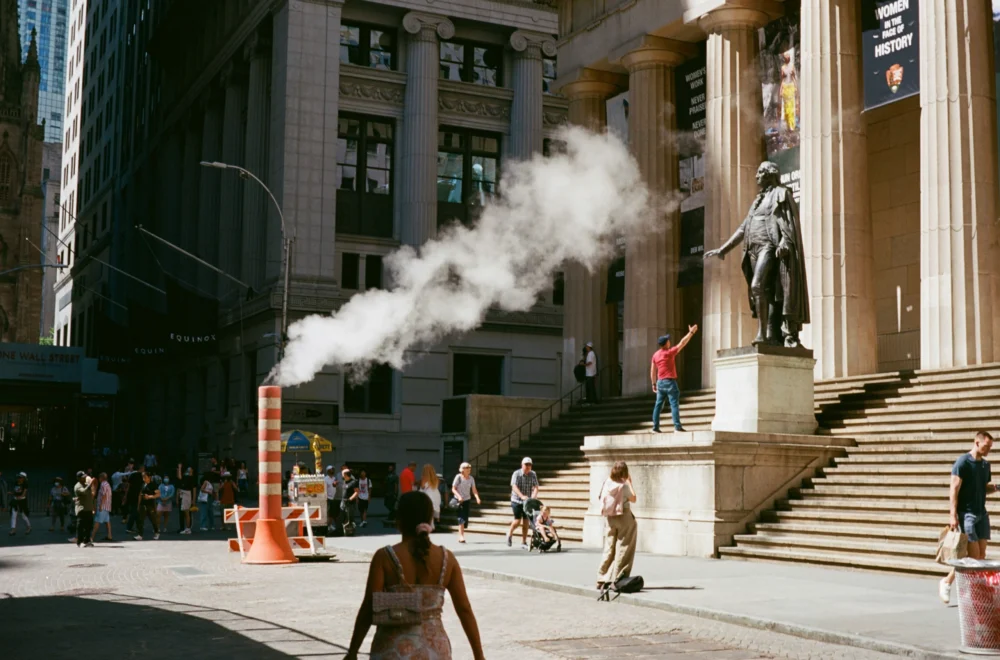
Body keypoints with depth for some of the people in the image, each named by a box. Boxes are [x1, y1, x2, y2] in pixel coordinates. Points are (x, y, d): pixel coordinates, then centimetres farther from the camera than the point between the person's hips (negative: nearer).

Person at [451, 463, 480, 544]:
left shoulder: (471, 478, 4)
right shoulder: (458, 477, -8)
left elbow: (474, 490, 3)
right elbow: (453, 489, -8)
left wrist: (477, 498, -14)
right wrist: (459, 496, -24)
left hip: (467, 500, 5)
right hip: (459, 500, -5)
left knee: (466, 518, 4)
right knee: (462, 517, -16)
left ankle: (461, 536, 16)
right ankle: (461, 536, -19)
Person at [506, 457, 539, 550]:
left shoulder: (533, 475, -1)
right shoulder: (516, 474, -11)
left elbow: (535, 487, -10)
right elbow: (514, 487, -21)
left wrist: (534, 496, -30)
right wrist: (522, 496, -36)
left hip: (528, 501, 3)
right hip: (517, 500, -3)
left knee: (525, 521, 2)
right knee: (518, 520, -6)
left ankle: (524, 543, 9)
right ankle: (510, 533, 23)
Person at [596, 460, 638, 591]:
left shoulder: (607, 483, -1)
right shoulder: (623, 486, -15)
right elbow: (633, 499, -3)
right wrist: (629, 483, 4)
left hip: (610, 518, 5)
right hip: (624, 518, -5)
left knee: (609, 549, 10)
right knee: (622, 549, 2)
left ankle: (602, 580, 11)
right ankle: (617, 579, 0)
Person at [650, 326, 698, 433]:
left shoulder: (655, 355, 8)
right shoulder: (669, 352, -10)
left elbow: (652, 371, 10)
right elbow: (682, 343, -6)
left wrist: (654, 384, 17)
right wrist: (691, 332, 2)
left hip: (660, 382, 6)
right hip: (670, 382, -6)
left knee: (658, 405, 8)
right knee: (674, 404, -6)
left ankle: (655, 427, 6)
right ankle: (677, 426, -13)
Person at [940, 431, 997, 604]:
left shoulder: (985, 464, 12)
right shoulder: (963, 462, -10)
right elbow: (954, 490, -13)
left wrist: (995, 487, 0)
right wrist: (953, 515, -20)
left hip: (982, 513, 7)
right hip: (966, 513, -7)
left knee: (981, 554, 4)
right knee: (973, 554, -9)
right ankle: (946, 582, 5)